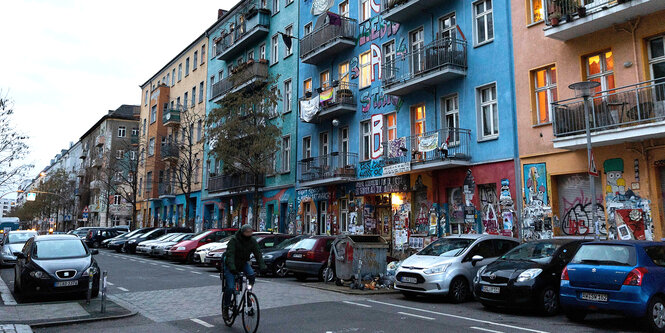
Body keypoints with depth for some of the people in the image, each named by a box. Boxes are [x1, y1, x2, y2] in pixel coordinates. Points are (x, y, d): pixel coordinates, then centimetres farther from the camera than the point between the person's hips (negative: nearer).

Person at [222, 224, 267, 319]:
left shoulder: (252, 241, -9)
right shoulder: (234, 241, -23)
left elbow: (258, 253, -14)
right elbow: (230, 255, -32)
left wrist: (262, 266, -30)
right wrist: (232, 268, -47)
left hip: (243, 263, 4)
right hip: (231, 265, -4)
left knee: (252, 275, -26)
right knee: (230, 287, -13)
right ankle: (225, 307, 7)